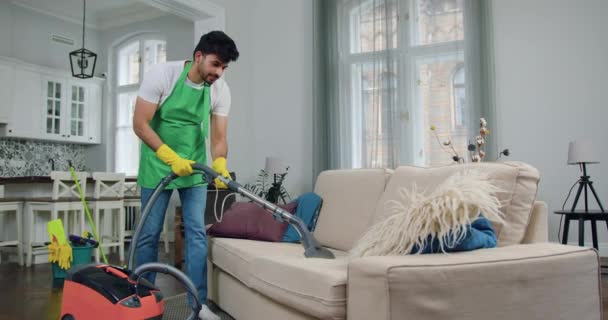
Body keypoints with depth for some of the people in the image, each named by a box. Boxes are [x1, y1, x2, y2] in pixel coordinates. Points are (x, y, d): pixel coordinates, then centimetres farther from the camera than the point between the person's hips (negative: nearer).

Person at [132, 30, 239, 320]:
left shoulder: (220, 89, -10)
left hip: (194, 165, 3)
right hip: (158, 162, -3)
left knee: (197, 232, 0)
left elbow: (218, 137, -10)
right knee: (150, 233, 3)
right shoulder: (162, 74, -20)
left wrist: (220, 164, -31)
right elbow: (140, 123, -20)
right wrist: (171, 158, -29)